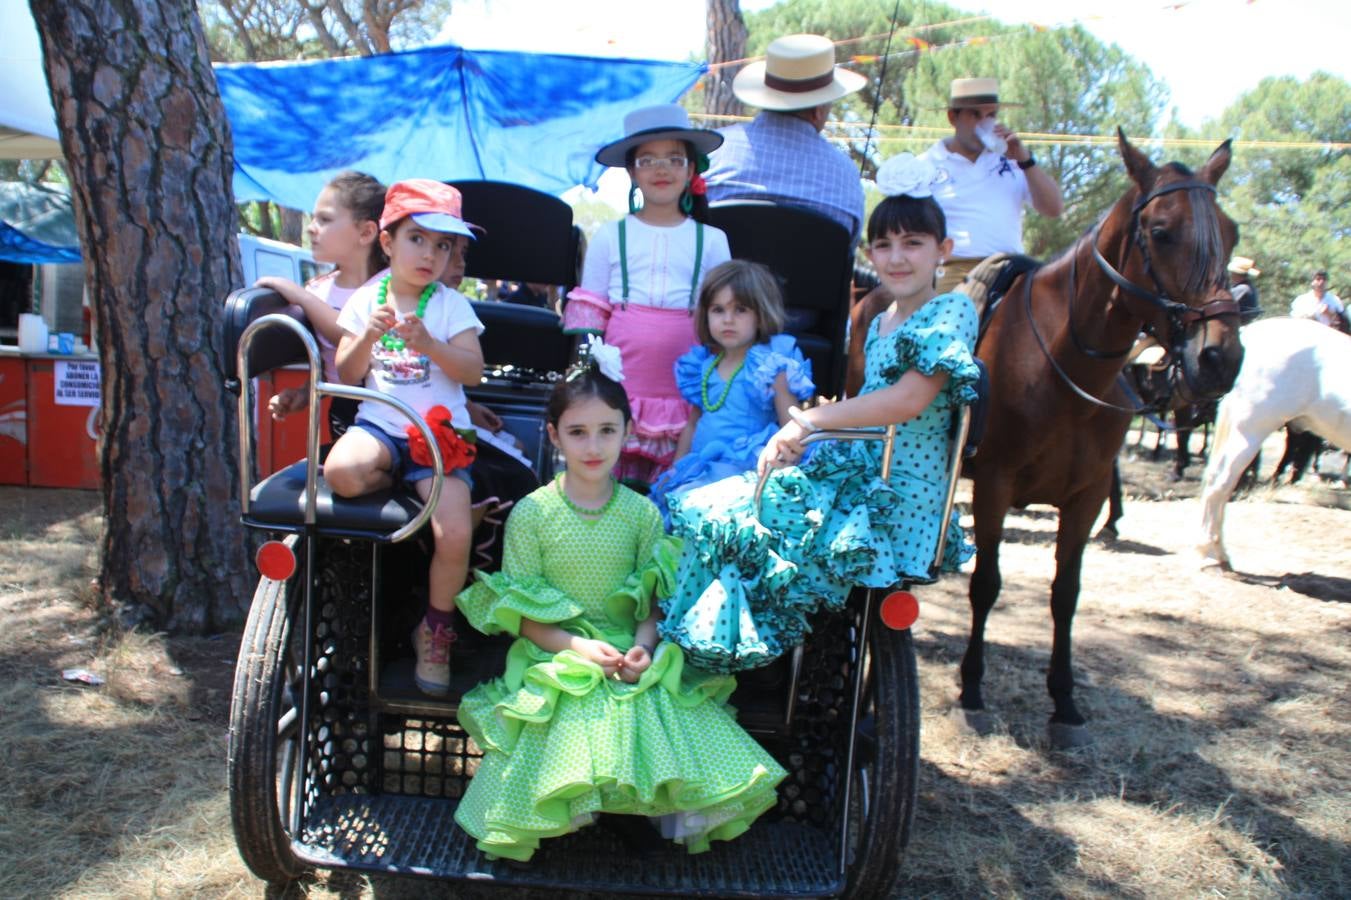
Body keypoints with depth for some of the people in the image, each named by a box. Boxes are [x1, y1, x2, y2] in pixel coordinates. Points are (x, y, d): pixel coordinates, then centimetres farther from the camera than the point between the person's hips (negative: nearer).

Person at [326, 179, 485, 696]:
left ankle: (436, 629, 4)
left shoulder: (451, 305, 6)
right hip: (379, 425, 1)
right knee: (341, 473, -35)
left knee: (454, 532, -21)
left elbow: (473, 371, -7)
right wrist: (369, 336, -12)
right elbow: (346, 377, 6)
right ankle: (404, 479, -2)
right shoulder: (365, 300, 11)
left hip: (441, 433, -1)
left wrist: (427, 343, -22)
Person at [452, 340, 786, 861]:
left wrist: (643, 646, -15)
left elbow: (653, 601, 6)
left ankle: (674, 813, 9)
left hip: (631, 657, 2)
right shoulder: (531, 514, -5)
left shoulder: (642, 513, 3)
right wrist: (577, 646, -19)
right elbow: (520, 615, -4)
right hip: (555, 659, -2)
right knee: (569, 735, -27)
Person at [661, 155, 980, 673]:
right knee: (707, 507, -1)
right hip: (860, 473, 8)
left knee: (738, 522, -17)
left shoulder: (953, 311, -8)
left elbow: (910, 400, -21)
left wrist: (811, 420, -21)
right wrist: (796, 435, 2)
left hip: (899, 500, -8)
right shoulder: (878, 325, 17)